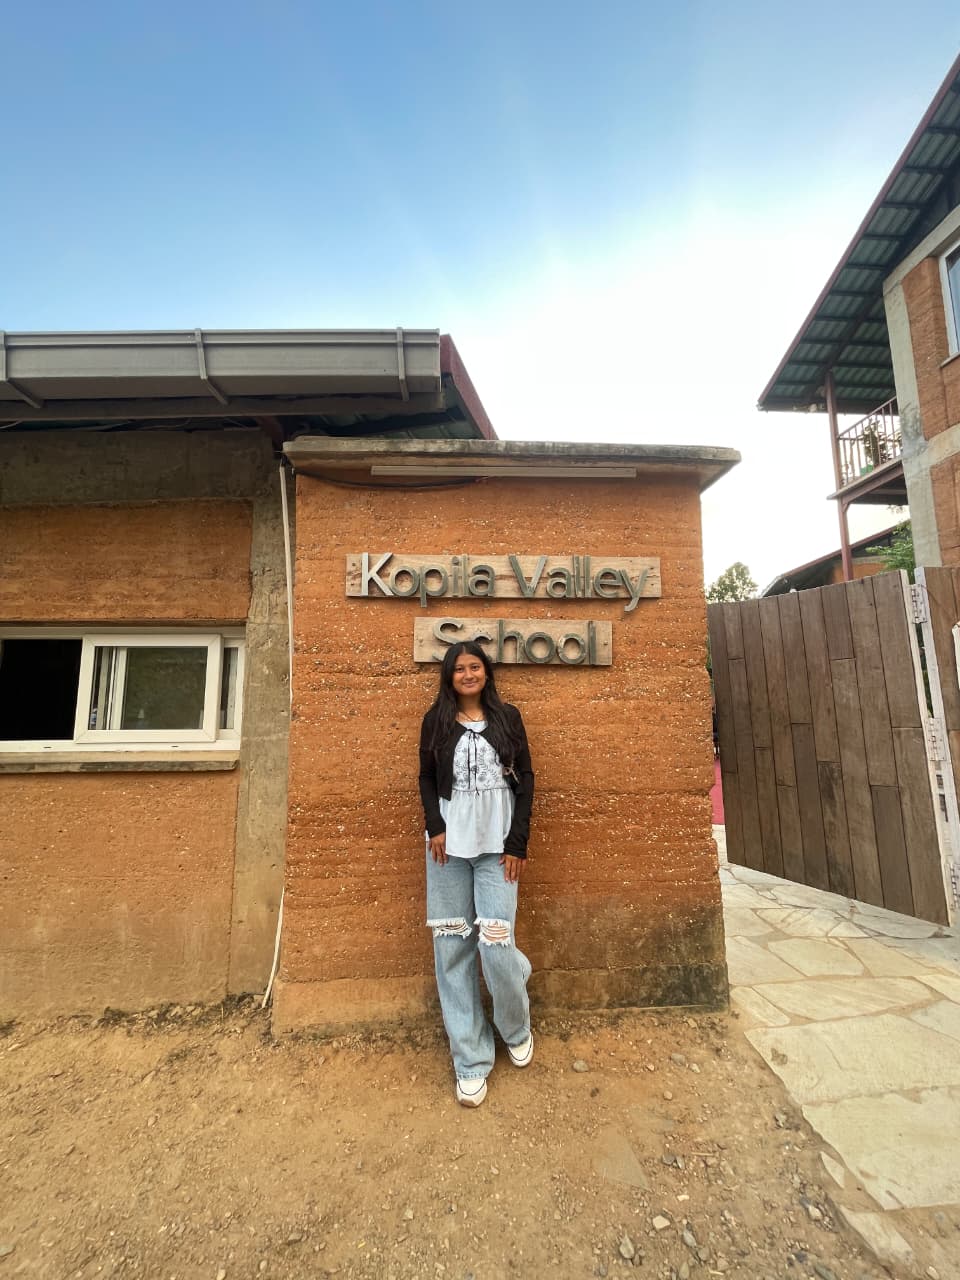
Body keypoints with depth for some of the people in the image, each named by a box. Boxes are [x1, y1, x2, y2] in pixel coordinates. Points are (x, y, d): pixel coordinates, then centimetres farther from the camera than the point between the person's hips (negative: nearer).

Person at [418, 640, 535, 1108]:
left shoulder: (507, 717, 4)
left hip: (496, 846, -1)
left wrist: (517, 843, -4)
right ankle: (471, 1062, 23)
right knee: (452, 949, 4)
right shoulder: (436, 721, 6)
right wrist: (435, 828, -6)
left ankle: (516, 1029, 27)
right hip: (448, 846, 1)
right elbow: (427, 779, 9)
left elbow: (525, 779, 3)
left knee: (495, 944, -5)